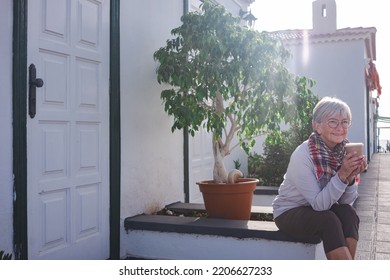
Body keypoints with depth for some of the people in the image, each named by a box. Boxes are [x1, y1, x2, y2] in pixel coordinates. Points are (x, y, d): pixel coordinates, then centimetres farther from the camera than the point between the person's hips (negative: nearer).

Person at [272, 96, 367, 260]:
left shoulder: (344, 152, -9)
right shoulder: (302, 155, -25)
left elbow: (347, 201, -7)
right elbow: (319, 204, -26)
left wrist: (351, 177, -25)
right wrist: (341, 175, -35)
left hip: (318, 210, 5)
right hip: (289, 213, -5)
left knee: (348, 213, -22)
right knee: (329, 220, -30)